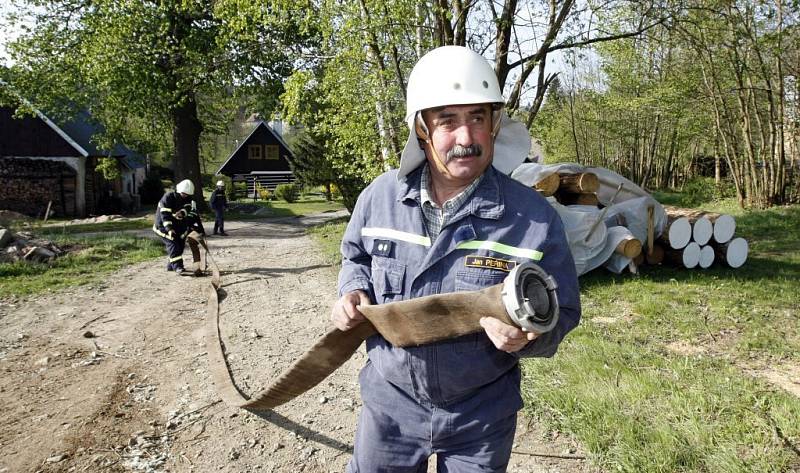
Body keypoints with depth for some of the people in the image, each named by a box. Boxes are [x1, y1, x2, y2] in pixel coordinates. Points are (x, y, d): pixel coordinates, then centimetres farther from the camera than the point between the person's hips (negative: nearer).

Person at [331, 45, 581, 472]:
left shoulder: (533, 216, -17)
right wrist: (355, 291, -8)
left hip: (481, 418, -1)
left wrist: (525, 335, -30)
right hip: (390, 403, 2)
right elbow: (356, 256, 12)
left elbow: (561, 314, -10)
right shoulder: (379, 196, -9)